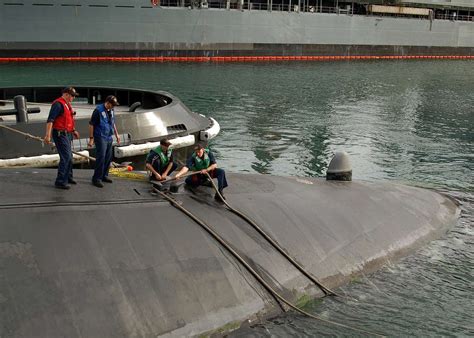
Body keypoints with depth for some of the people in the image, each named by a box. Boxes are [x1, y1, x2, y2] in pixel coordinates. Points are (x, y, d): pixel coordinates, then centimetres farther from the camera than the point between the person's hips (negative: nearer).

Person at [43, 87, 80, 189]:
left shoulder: (68, 104, 15)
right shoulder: (58, 104, -17)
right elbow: (50, 120, -23)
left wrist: (73, 130, 32)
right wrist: (48, 135, -30)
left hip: (67, 134, 10)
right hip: (60, 134, -10)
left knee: (69, 156, 20)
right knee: (66, 157, -14)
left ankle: (68, 177, 36)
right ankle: (60, 181, -11)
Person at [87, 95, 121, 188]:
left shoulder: (111, 110, 10)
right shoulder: (98, 110, -13)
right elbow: (91, 124, -12)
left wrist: (116, 134, 22)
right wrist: (91, 138, -13)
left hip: (109, 138, 8)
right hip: (100, 138, -8)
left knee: (108, 158, 10)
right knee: (101, 157, -12)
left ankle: (104, 176, 24)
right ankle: (97, 178, -7)